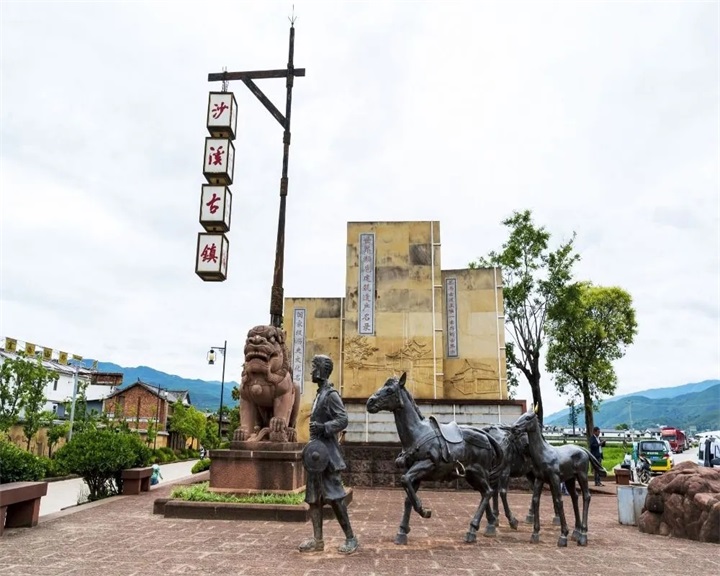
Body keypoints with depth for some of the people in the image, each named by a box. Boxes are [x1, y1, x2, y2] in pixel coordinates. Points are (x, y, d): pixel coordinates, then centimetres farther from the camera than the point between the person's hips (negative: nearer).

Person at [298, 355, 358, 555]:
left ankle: (350, 538, 3)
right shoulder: (319, 394, 16)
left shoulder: (331, 394, -12)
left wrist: (323, 428, -32)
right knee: (313, 497, 10)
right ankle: (318, 540, 16)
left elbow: (343, 420, -21)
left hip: (327, 452, -10)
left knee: (334, 496, -7)